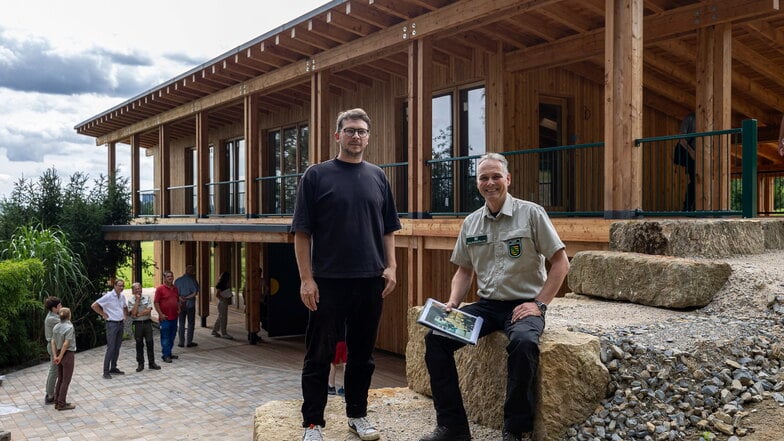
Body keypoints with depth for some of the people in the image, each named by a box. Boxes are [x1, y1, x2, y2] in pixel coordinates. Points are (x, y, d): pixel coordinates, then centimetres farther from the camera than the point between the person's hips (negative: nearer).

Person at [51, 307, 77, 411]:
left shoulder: (56, 327, 3)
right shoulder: (69, 327, -19)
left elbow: (53, 342, -1)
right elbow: (66, 344, -21)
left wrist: (55, 356, -4)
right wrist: (60, 357, -12)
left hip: (59, 353, 7)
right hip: (67, 355, -7)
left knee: (60, 379, 16)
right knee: (66, 380, 1)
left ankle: (57, 402, 21)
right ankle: (62, 404, 5)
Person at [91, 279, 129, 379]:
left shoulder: (122, 296, 10)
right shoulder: (108, 296, -13)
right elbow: (94, 305, -16)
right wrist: (103, 314, -11)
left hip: (121, 324, 7)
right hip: (112, 324, -7)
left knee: (117, 347, 11)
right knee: (111, 348, -8)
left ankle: (113, 368, 21)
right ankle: (106, 371, -2)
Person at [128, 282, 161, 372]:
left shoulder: (147, 298, 3)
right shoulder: (131, 301, 1)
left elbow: (148, 310, -8)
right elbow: (133, 312, -15)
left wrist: (138, 314, -11)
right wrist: (137, 300, -13)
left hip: (147, 323, 1)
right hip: (137, 324, -1)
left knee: (150, 343, 3)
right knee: (139, 344, 5)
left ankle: (152, 363, 11)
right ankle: (140, 364, 15)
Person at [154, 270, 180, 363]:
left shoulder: (175, 288, 12)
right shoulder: (160, 289, -7)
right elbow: (156, 302, -9)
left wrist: (179, 309, 10)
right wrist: (161, 314, -14)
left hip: (174, 317, 7)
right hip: (165, 318, -6)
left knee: (172, 337, 13)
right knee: (165, 337, -1)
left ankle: (169, 353, 23)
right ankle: (165, 355, 5)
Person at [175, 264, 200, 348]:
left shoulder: (178, 280, 3)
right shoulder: (192, 280, -8)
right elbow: (195, 293, -14)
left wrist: (181, 298, -11)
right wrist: (186, 298, -10)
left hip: (180, 305, 3)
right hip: (190, 304, -3)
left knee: (181, 323, 11)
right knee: (191, 323, 6)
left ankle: (181, 342, 11)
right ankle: (189, 342, 7)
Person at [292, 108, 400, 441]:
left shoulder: (378, 177, 10)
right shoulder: (316, 175, 0)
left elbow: (388, 229, 14)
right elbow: (302, 231, -3)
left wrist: (391, 266, 2)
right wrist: (306, 278, -10)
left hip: (371, 281, 4)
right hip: (328, 281, -3)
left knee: (362, 354, 13)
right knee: (319, 356, 4)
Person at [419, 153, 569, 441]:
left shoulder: (531, 213, -4)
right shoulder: (471, 223, 9)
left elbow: (561, 263, -4)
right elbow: (464, 270, 18)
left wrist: (539, 303, -11)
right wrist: (453, 303, 1)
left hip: (523, 304, -5)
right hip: (486, 305, 5)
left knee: (523, 342, -36)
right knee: (436, 338, -13)